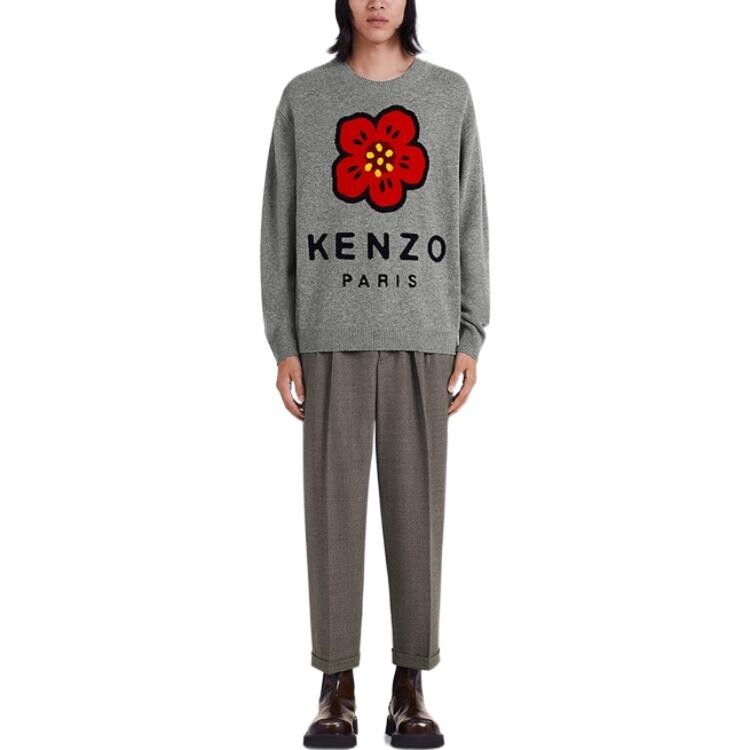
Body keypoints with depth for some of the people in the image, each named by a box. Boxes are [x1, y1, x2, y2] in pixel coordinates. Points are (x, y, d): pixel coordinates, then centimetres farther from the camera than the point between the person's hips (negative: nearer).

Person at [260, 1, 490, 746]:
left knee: (416, 498, 0)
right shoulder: (303, 98, 7)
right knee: (333, 499, -1)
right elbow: (282, 225, 5)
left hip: (422, 333, 1)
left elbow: (467, 221, 7)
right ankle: (337, 689, 10)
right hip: (333, 334, 0)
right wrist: (282, 344, -3)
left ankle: (409, 690, 11)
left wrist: (470, 337, -1)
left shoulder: (450, 95, 9)